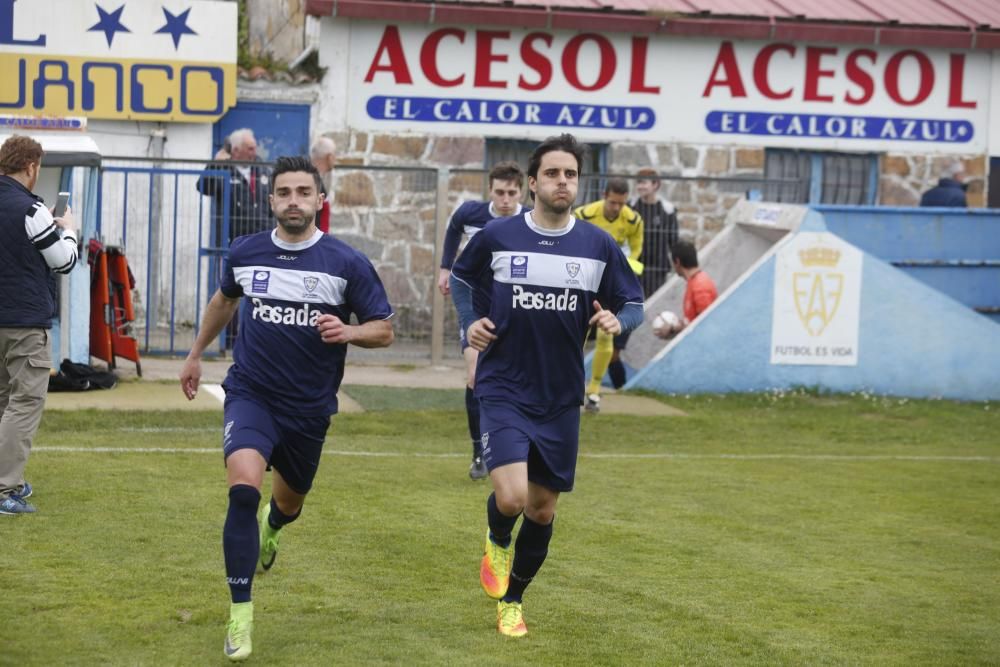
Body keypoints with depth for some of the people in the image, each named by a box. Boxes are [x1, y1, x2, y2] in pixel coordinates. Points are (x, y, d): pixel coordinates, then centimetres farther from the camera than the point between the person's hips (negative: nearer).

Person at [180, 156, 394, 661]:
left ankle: (269, 527, 63)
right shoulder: (245, 253, -3)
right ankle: (241, 613, -17)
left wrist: (348, 331, -25)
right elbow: (224, 300, 20)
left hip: (309, 407, 1)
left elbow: (383, 330, -4)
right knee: (243, 488, -25)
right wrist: (197, 353, 27)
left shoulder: (346, 263, -10)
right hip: (251, 395, -1)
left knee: (288, 502, 22)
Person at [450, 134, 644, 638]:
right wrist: (470, 322, -1)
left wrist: (616, 320, -14)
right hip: (504, 390, -3)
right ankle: (497, 540, 17)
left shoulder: (599, 245, -1)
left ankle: (511, 600, 32)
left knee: (543, 510, 10)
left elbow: (633, 304, 8)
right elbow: (462, 279, 16)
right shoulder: (496, 237, -4)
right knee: (511, 496, -21)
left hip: (561, 398, 3)